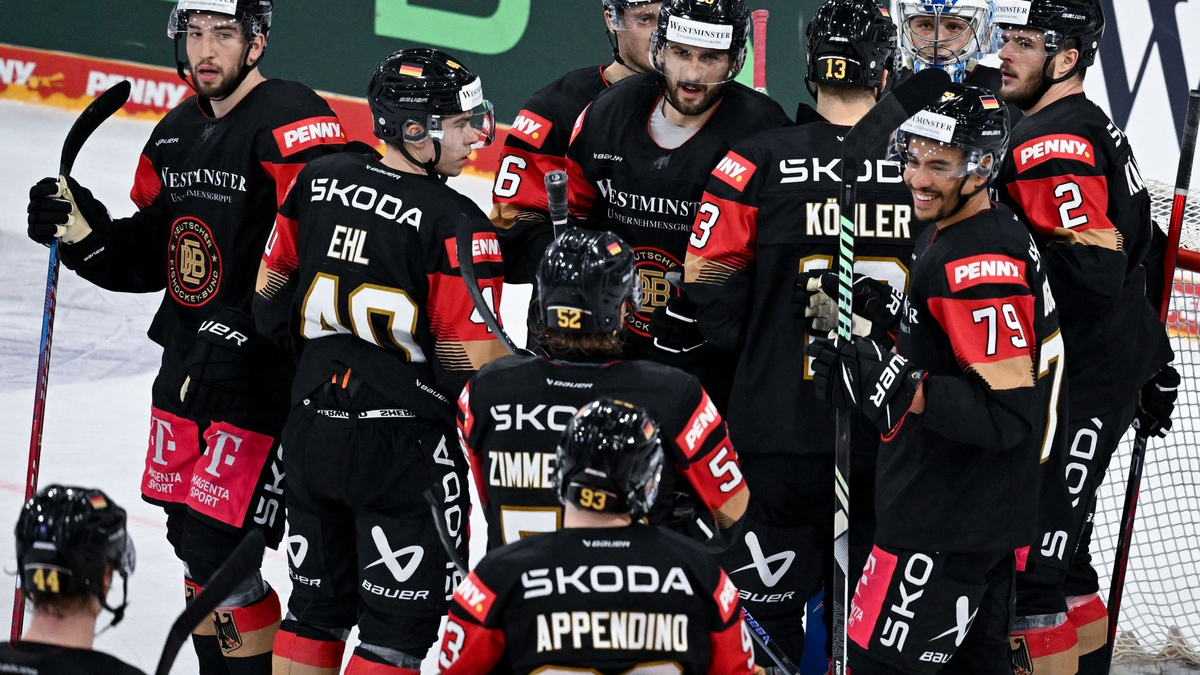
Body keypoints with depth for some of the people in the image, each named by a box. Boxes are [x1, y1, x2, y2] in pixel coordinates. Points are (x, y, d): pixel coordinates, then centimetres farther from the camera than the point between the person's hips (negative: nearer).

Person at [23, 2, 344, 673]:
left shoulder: (292, 120, -16)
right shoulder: (177, 133, 12)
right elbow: (149, 259, 18)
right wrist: (85, 230, 0)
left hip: (263, 375, -8)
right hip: (186, 366, 8)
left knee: (214, 548, -10)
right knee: (188, 537, 14)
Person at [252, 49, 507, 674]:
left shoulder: (317, 179, 0)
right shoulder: (456, 223, -18)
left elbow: (272, 301, 10)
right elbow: (472, 365, -18)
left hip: (313, 430, 6)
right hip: (406, 447, -6)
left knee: (316, 605, 19)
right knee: (397, 623, 3)